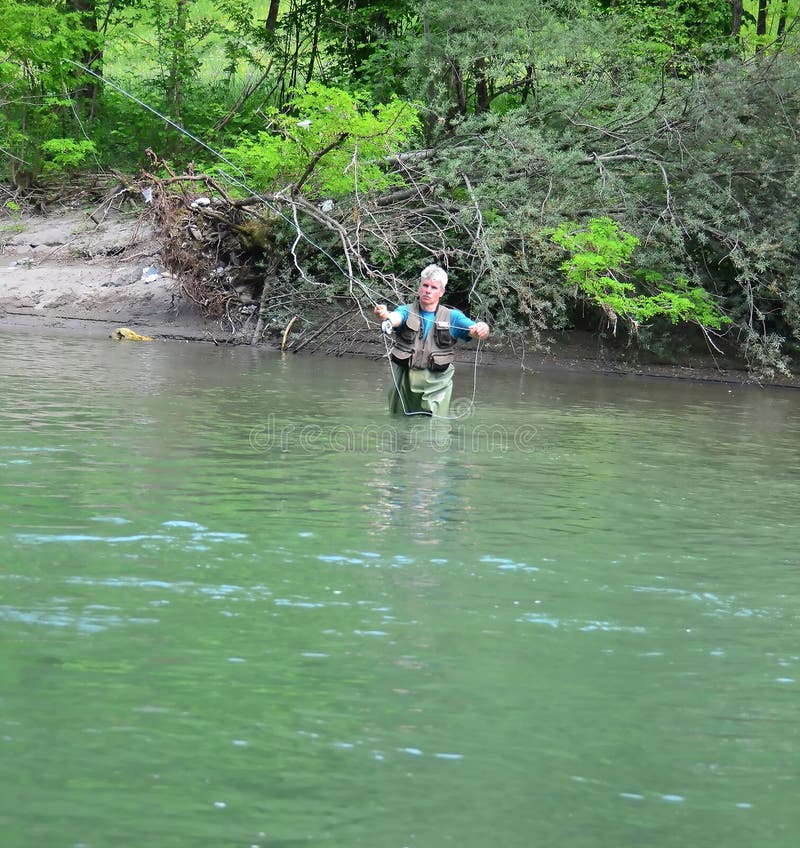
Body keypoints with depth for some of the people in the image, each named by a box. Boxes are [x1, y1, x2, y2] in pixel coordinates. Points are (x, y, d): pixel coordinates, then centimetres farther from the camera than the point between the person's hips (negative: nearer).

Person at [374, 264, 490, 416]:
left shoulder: (452, 317, 3)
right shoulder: (407, 312, 1)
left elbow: (472, 327, -11)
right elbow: (396, 317, -21)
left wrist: (482, 328, -38)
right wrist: (385, 315, -47)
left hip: (436, 385, 0)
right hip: (404, 383, 1)